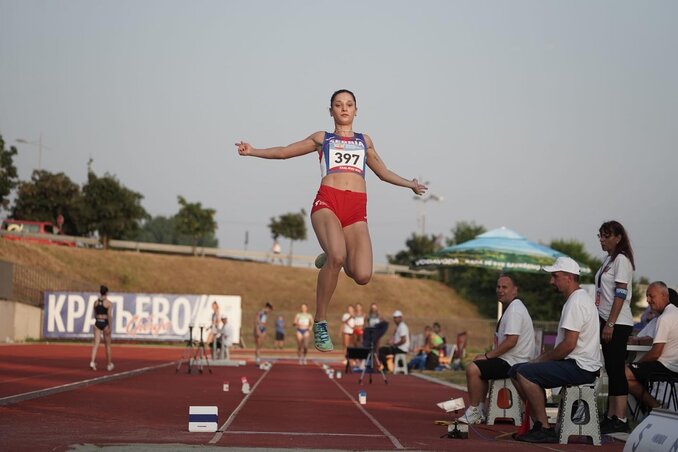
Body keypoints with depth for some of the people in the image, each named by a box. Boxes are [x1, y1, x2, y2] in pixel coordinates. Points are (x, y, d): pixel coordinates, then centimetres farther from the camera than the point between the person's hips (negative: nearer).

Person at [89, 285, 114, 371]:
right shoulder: (109, 303, -8)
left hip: (97, 322, 3)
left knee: (96, 344, -1)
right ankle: (109, 365, 18)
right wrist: (109, 327, -14)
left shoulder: (96, 302, 6)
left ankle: (92, 362, -20)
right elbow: (109, 315, -15)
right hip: (105, 323, -3)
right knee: (107, 345, 9)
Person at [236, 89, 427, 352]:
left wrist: (410, 184, 41)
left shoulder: (365, 141, 28)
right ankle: (320, 322, -17)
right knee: (337, 256, -33)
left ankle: (331, 258, 20)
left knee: (362, 276, -17)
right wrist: (254, 151, 9)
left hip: (356, 209, 3)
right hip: (327, 202, -3)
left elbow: (383, 172, 40)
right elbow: (284, 151, 21)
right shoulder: (322, 138, 21)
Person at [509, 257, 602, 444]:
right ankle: (538, 424, 4)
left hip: (580, 367, -11)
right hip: (576, 363, 11)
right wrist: (543, 357, 13)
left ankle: (544, 429, -19)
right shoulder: (577, 299, 19)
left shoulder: (576, 302, -16)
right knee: (515, 370, 8)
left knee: (524, 373, -22)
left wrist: (542, 359, -10)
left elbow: (569, 344, -23)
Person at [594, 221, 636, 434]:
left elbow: (620, 295, -17)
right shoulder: (608, 260, 16)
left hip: (617, 324, -9)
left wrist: (610, 324, -21)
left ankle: (620, 419, -9)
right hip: (607, 321, 9)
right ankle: (611, 416, 12)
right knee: (611, 370, 9)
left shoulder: (622, 260, -10)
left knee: (616, 370, -9)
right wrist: (604, 322, 15)